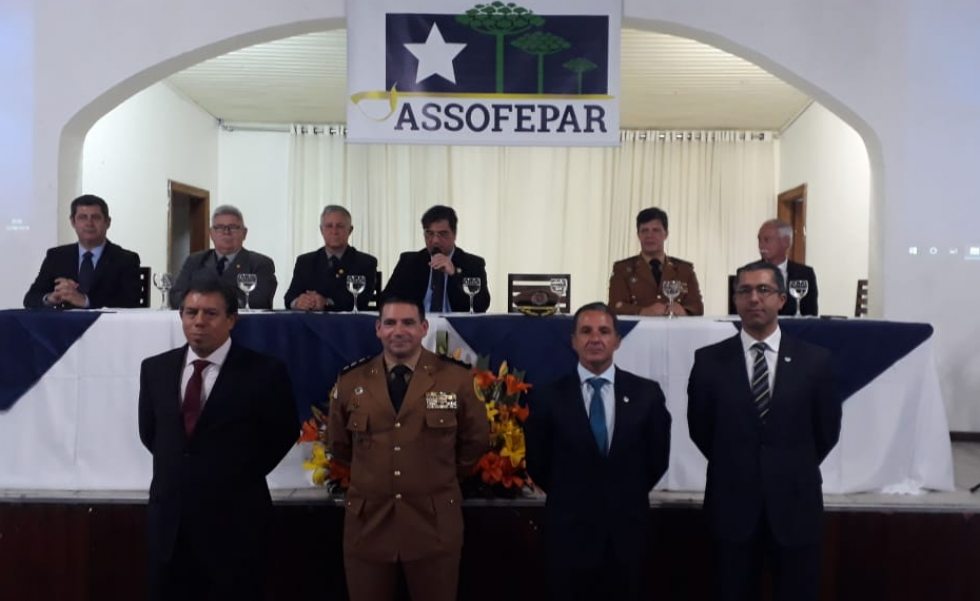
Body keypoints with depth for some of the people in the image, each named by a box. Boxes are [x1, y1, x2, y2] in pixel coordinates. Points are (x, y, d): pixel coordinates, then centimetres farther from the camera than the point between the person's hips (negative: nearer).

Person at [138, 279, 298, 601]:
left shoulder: (263, 371, -11)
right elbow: (149, 431, 17)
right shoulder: (155, 369, 4)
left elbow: (285, 431, 1)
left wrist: (242, 476, 1)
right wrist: (178, 466, 9)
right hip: (169, 519, 4)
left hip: (234, 520, -4)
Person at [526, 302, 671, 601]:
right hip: (569, 529, -1)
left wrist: (629, 495, 9)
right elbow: (537, 463, 3)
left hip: (628, 527, 1)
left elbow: (658, 456, 6)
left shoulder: (647, 393, -2)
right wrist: (568, 497, 8)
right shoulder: (548, 398, -5)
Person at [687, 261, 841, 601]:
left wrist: (794, 470, 10)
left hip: (796, 504, 0)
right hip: (733, 505, 0)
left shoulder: (814, 360, -3)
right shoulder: (709, 360, -4)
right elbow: (699, 428, 6)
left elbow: (827, 430, 6)